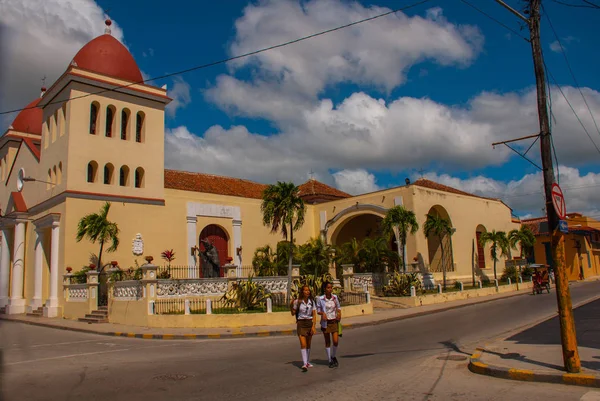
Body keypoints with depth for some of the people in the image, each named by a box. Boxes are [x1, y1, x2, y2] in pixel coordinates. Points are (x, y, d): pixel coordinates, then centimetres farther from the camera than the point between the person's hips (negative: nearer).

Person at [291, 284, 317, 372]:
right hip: (301, 323, -2)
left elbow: (314, 315, -1)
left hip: (310, 323, 2)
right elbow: (293, 313, 3)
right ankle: (304, 364, -13)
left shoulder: (312, 301, -1)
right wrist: (292, 305, -14)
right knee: (303, 344, -11)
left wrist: (313, 326, -10)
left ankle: (308, 362, 25)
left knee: (308, 344, 10)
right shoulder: (297, 301, -6)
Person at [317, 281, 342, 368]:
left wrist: (339, 313, -6)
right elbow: (318, 310, 0)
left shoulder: (335, 297, -1)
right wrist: (323, 313, -20)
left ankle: (333, 356, 23)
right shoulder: (321, 299, -9)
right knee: (327, 342, 7)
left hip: (334, 322, 2)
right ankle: (330, 361, 20)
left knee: (336, 341, -5)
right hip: (326, 322, -2)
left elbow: (338, 307, 12)